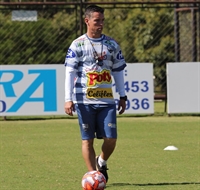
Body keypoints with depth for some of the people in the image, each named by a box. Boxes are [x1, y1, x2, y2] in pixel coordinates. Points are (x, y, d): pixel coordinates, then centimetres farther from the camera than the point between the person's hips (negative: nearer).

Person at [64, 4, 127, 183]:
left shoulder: (112, 44, 9)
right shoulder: (78, 45, -1)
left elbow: (118, 71, 15)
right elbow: (70, 72, -3)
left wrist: (122, 96, 13)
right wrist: (68, 99, -10)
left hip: (107, 99, 2)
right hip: (84, 100, -2)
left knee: (111, 139, -4)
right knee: (88, 139, 0)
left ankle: (101, 162, 24)